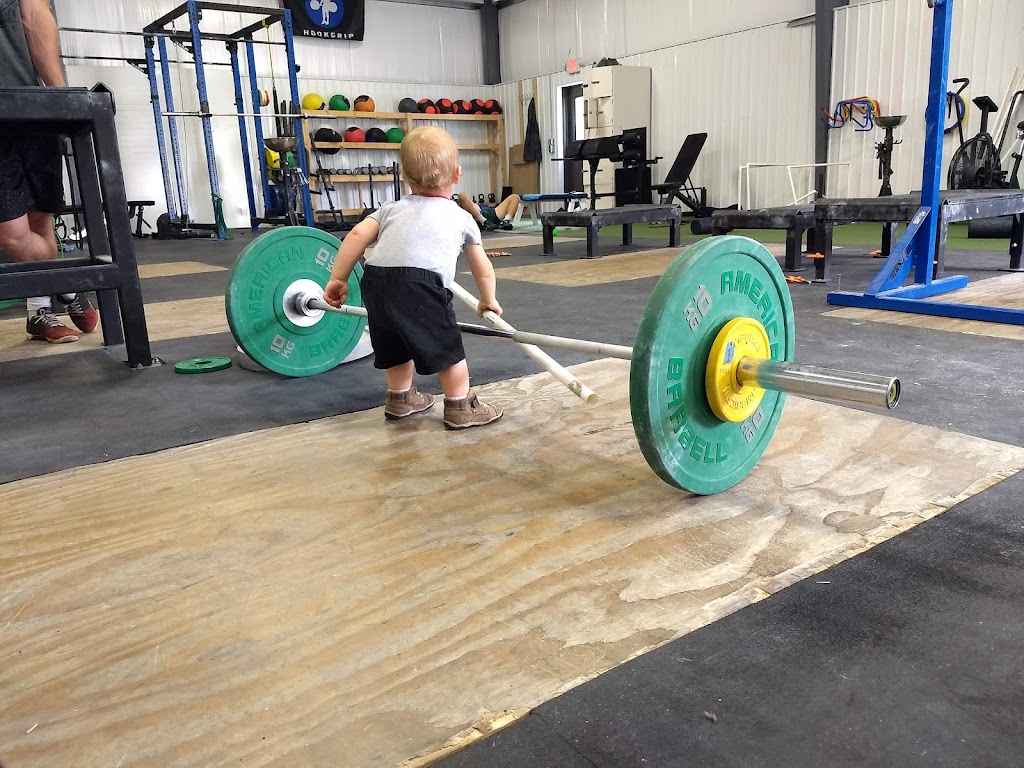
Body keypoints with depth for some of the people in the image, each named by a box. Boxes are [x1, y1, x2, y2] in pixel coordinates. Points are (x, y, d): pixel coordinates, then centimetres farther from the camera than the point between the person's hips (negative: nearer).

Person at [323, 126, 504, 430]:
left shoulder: (393, 208, 29)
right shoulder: (462, 217, 24)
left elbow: (358, 235, 13)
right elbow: (483, 269, 33)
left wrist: (337, 279, 16)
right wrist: (488, 301, 49)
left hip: (375, 280, 5)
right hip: (419, 283, -4)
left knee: (397, 343, 26)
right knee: (446, 345, 12)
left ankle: (400, 398, 43)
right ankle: (461, 407, 22)